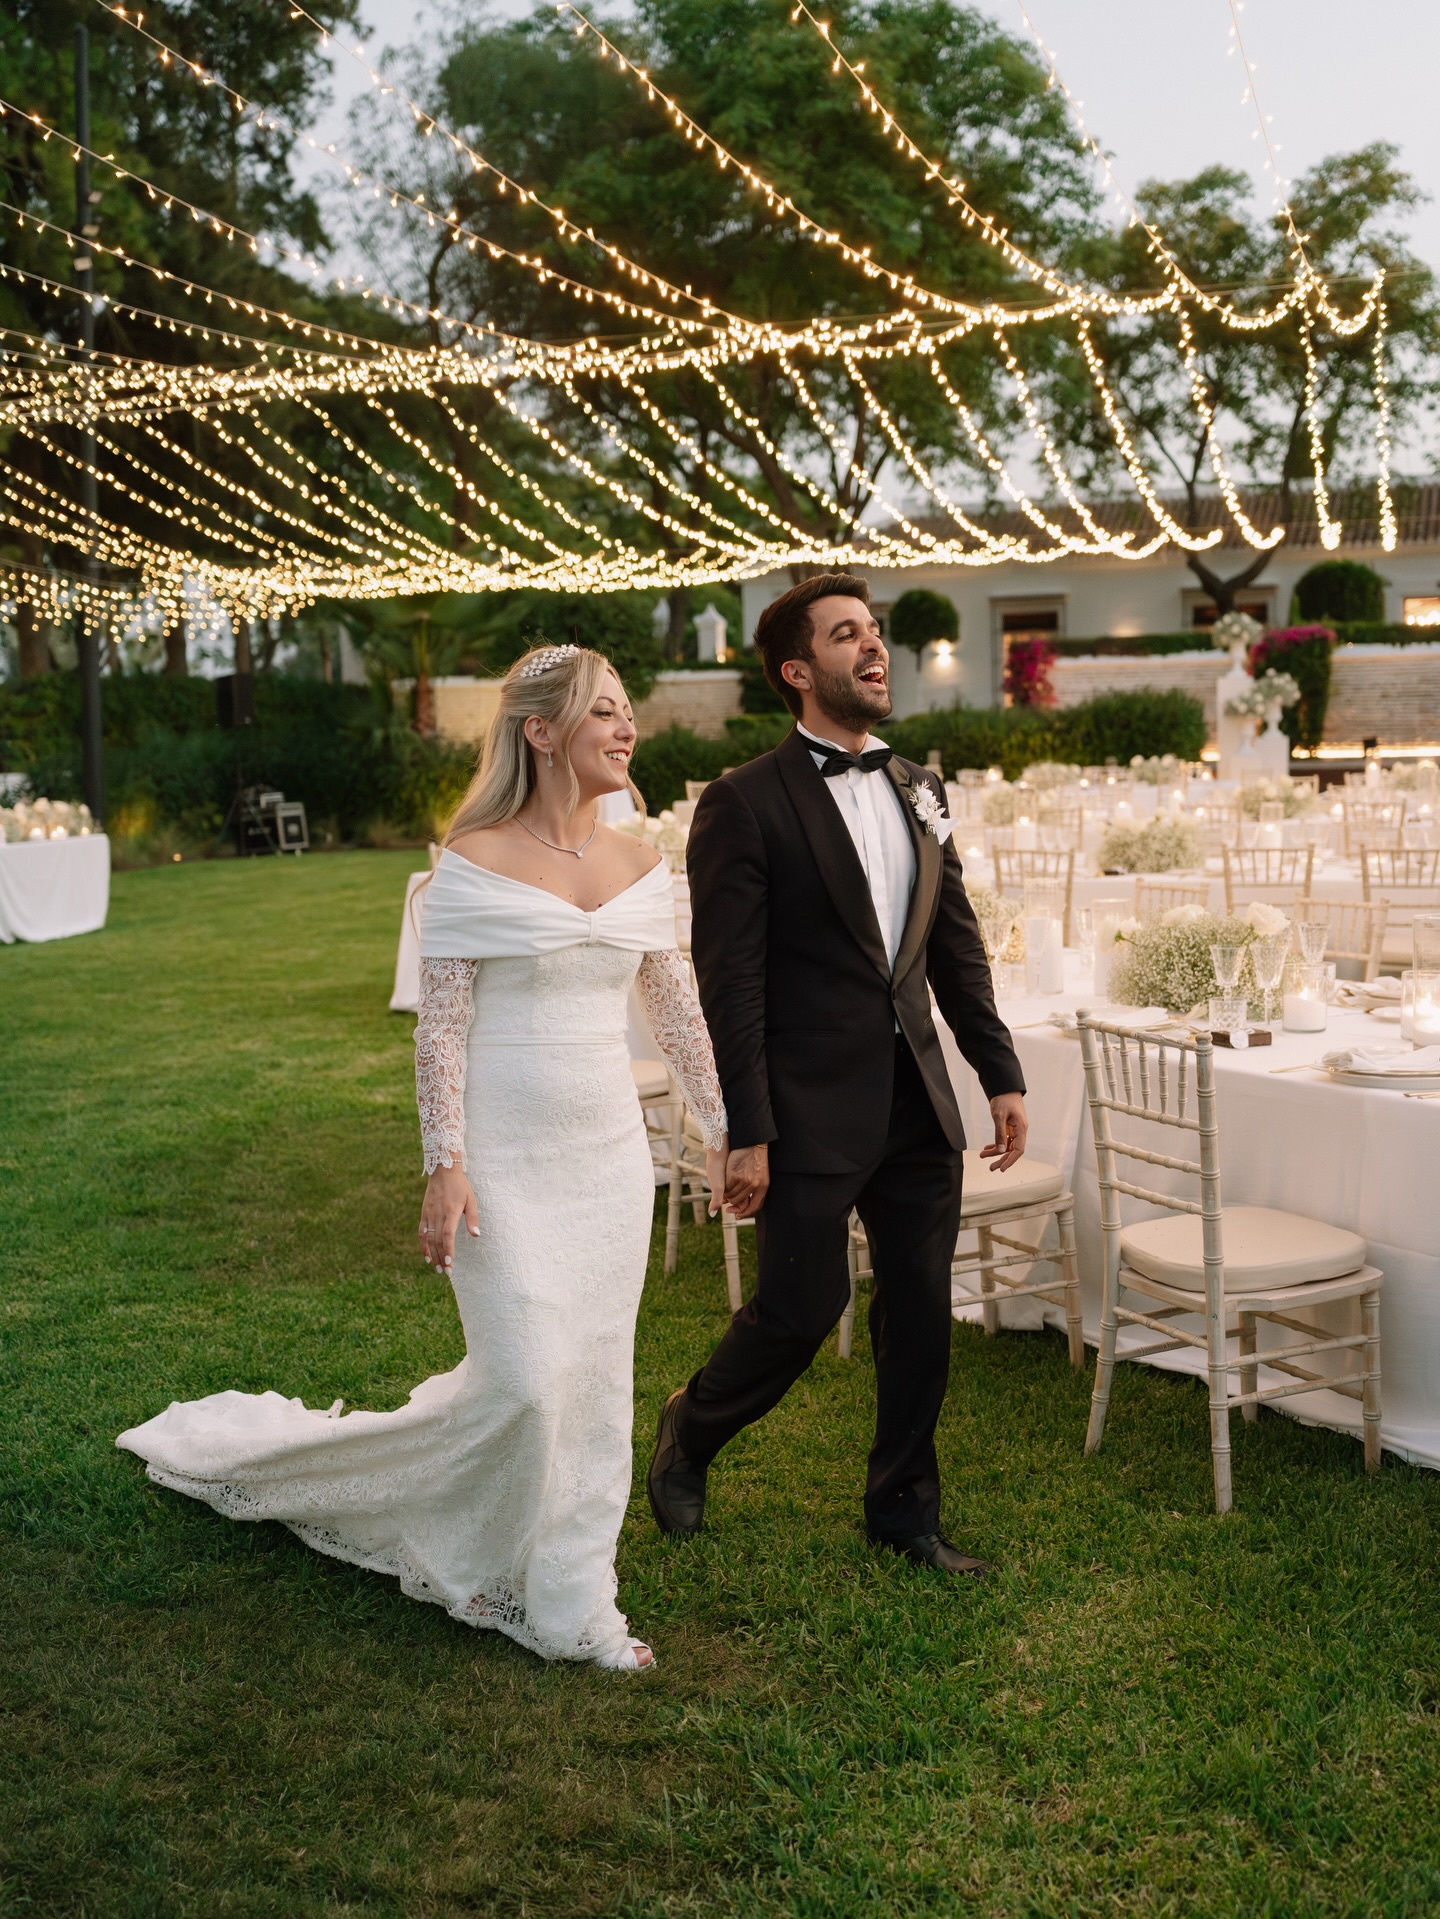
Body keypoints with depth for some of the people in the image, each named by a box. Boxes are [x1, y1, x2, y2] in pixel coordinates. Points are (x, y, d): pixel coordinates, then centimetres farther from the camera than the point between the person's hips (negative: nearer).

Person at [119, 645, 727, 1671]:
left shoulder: (639, 863, 5)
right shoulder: (476, 861, -10)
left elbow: (676, 1006, 13)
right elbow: (440, 1024, -11)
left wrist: (726, 1125, 14)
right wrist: (445, 1164, -16)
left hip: (610, 1157, 5)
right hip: (507, 1160, -5)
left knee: (594, 1381, 9)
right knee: (526, 1379, -7)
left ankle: (567, 1599, 25)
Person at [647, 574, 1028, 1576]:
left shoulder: (920, 791, 11)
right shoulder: (746, 804, -9)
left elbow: (958, 946, 15)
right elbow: (730, 981, -12)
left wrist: (1002, 1074, 10)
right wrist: (748, 1132, -15)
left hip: (919, 1107, 6)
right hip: (813, 1114, -6)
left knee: (922, 1316, 11)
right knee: (800, 1311, 1)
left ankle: (905, 1509, 29)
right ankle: (690, 1431, 30)